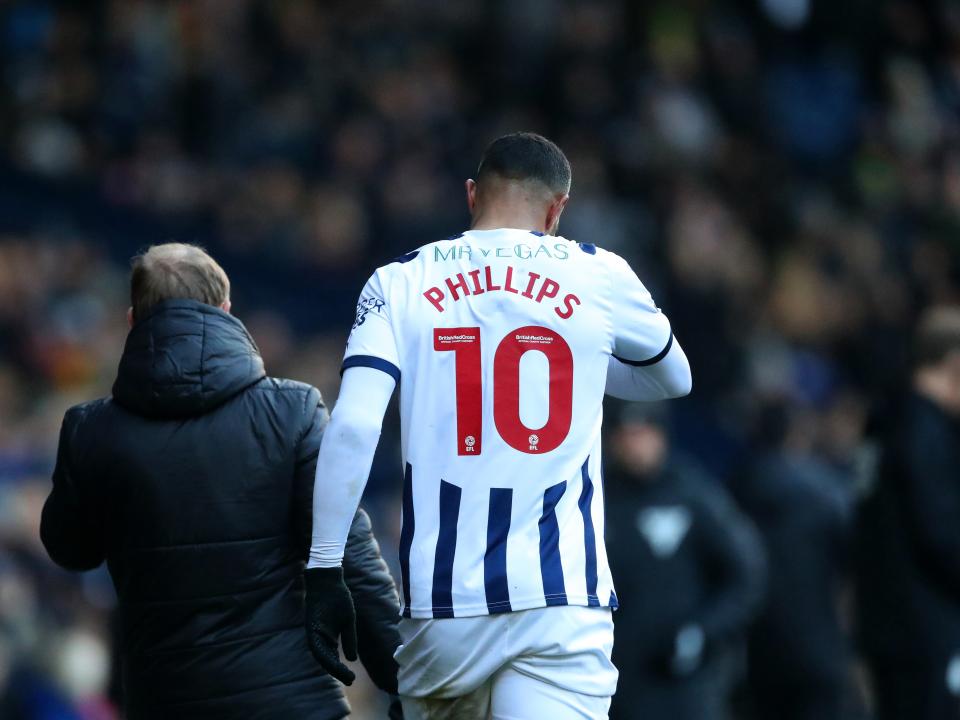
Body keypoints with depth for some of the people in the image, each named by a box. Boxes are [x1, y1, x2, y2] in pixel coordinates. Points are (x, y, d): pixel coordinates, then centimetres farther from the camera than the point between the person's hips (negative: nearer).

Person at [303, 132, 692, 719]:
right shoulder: (597, 277, 6)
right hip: (561, 602, -1)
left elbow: (353, 429, -7)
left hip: (441, 602, 1)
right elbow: (674, 378, 25)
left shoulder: (399, 285, 5)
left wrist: (324, 568, -1)